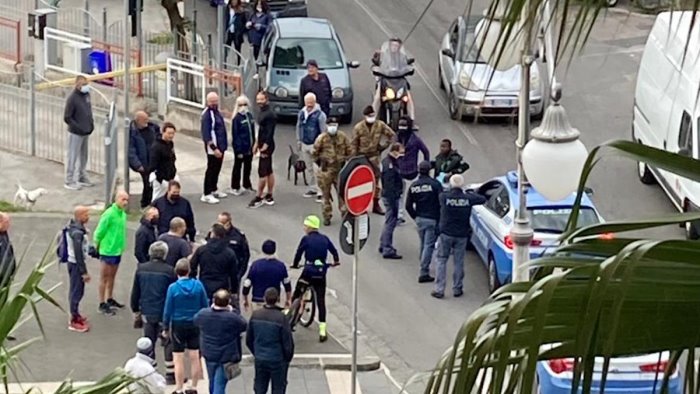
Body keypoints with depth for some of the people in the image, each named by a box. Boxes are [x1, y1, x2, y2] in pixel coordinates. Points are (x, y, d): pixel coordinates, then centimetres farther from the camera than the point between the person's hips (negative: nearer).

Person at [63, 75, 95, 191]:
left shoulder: (86, 94, 5)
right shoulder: (72, 98, -19)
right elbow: (67, 118, -17)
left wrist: (91, 123, 6)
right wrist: (78, 128, -19)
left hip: (86, 132, 8)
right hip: (76, 133, -8)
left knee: (83, 156, 18)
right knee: (73, 157, -1)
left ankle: (81, 177, 31)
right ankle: (69, 181, 7)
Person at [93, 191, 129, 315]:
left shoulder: (123, 214, 5)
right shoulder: (109, 214, -20)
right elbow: (99, 232, -16)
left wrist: (122, 246, 13)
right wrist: (97, 246, -8)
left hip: (118, 250, 8)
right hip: (108, 250, -8)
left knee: (112, 277, 19)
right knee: (104, 278, 1)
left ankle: (110, 300, 32)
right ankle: (102, 304, 6)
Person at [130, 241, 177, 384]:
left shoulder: (141, 269, -2)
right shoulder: (169, 271, -15)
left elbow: (135, 292, 5)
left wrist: (136, 310, 17)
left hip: (147, 313, 4)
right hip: (164, 314, -4)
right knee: (169, 344, 6)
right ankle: (171, 375, 8)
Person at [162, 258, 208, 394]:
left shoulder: (173, 288, -15)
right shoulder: (198, 285, -9)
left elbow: (168, 310, -8)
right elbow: (205, 306, 0)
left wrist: (165, 328, 4)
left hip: (178, 326, -2)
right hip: (195, 325, 3)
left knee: (178, 359, 5)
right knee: (195, 357, 11)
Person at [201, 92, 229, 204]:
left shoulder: (217, 111, 10)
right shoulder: (207, 114, -19)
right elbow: (206, 135, -23)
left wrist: (223, 145, 15)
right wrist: (214, 148, -24)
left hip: (220, 146, 9)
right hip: (213, 148, -9)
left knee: (217, 169, 19)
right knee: (211, 170, -4)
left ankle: (214, 190, 32)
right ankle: (206, 195, 1)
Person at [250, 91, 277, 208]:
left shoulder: (269, 114, -18)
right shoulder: (262, 113, 13)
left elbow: (270, 132, -21)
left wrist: (265, 147, -23)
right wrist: (257, 144, 18)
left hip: (267, 146, -10)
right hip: (263, 145, 10)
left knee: (262, 172, -7)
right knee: (269, 171, 14)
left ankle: (259, 198, -3)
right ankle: (269, 196, 20)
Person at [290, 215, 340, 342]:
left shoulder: (306, 239, -5)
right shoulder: (324, 239, 7)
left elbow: (299, 253, -4)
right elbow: (334, 251, 16)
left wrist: (295, 264, 14)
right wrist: (336, 261, 36)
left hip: (308, 272, -3)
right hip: (321, 273, 3)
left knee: (296, 296, 13)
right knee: (321, 301, 5)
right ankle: (322, 332, 2)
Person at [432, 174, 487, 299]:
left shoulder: (444, 197, -15)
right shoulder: (468, 198, -10)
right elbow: (482, 199, 5)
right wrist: (471, 194, 19)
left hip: (446, 234, -1)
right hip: (461, 235, 1)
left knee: (441, 260, 8)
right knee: (459, 262, 12)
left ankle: (439, 289, 3)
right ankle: (457, 289, 17)